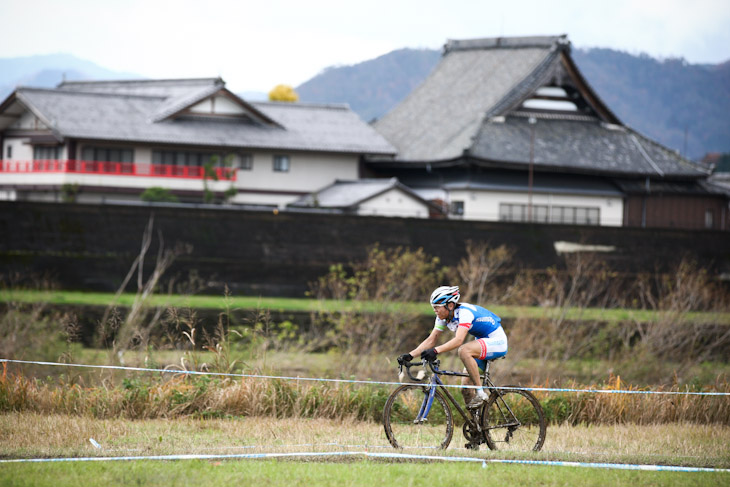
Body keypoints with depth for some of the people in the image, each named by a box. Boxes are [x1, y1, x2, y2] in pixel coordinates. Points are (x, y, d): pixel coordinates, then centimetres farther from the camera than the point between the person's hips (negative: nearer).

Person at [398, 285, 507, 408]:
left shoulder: (464, 312, -28)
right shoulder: (443, 317, -3)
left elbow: (458, 340, -41)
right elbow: (431, 340, -3)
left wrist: (436, 351, -52)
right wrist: (410, 355, -15)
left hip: (497, 342, -9)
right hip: (482, 341, 9)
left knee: (464, 350, -35)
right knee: (466, 390, -1)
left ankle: (480, 393, -26)